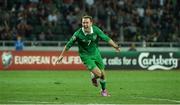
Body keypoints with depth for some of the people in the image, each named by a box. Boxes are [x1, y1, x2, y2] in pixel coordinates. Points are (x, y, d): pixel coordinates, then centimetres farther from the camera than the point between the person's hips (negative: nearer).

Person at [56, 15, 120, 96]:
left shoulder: (96, 30, -16)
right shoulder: (78, 34, -23)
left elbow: (106, 39, -6)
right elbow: (68, 45, -13)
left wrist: (116, 46, -11)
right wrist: (61, 55, -7)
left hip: (96, 53, 4)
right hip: (86, 56, -4)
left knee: (102, 74, 10)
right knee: (98, 73, -16)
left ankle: (104, 90, 36)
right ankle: (94, 78, 22)